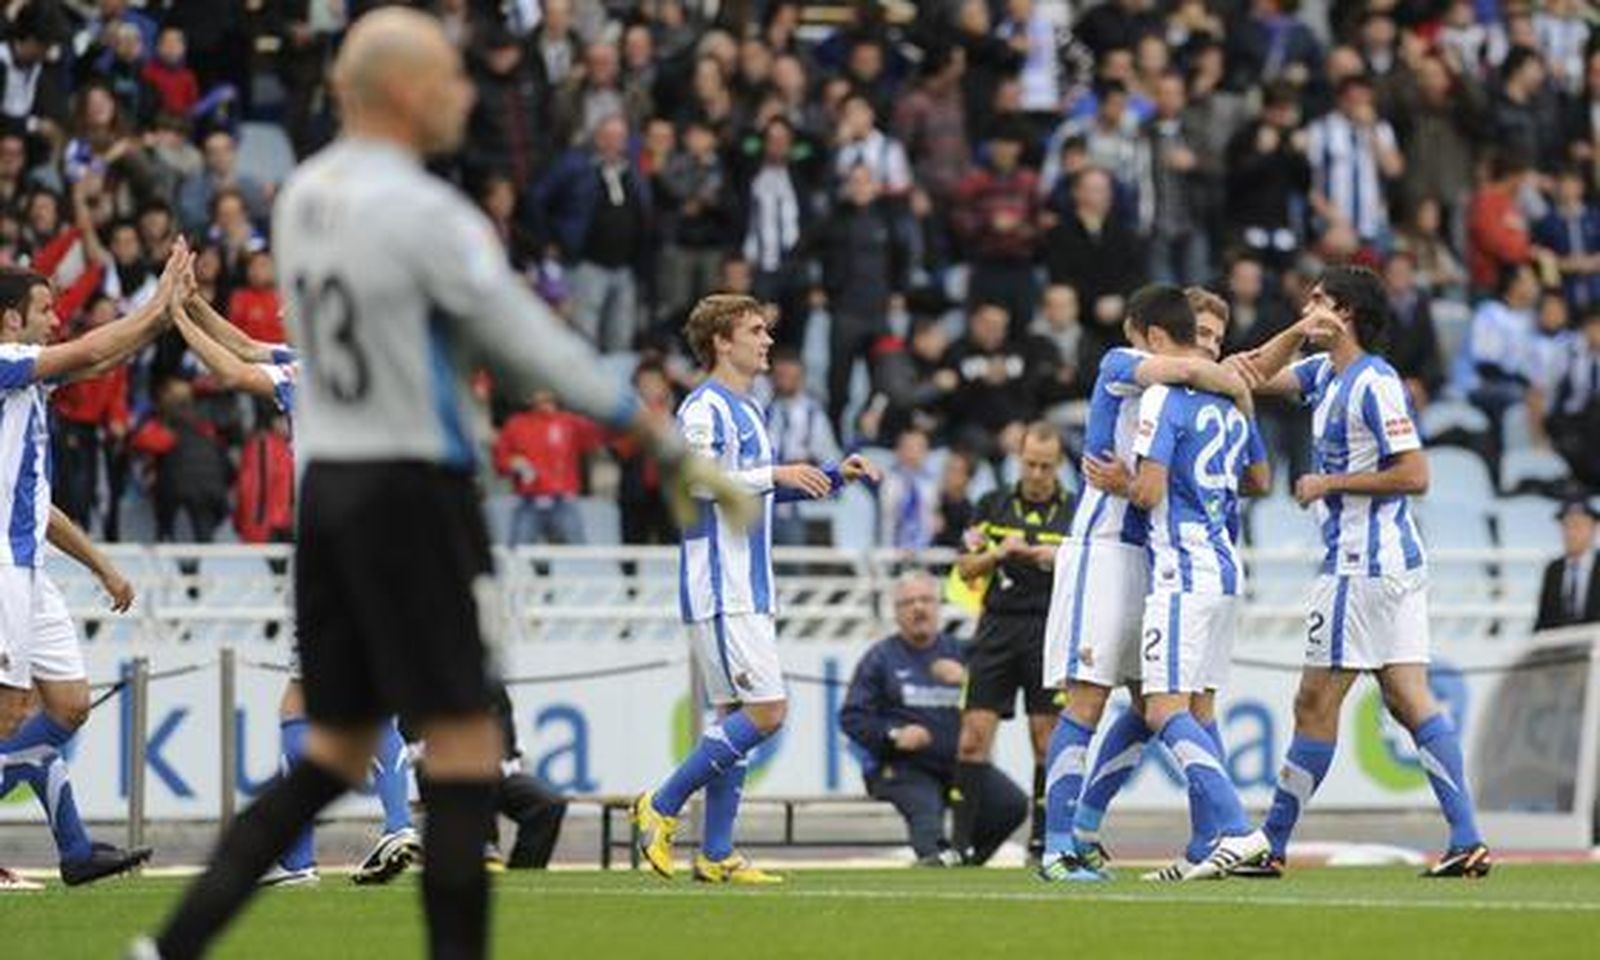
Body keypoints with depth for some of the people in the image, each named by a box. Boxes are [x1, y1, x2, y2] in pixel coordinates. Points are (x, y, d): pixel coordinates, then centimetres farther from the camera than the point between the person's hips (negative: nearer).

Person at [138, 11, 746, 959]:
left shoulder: (305, 195, 9)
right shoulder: (423, 211, -15)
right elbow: (537, 348, -13)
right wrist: (675, 449, -7)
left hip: (325, 482, 8)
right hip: (410, 490, -8)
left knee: (337, 751, 13)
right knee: (465, 747, -1)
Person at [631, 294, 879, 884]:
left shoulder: (747, 410, 19)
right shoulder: (705, 408, -11)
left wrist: (834, 476, 21)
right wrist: (776, 474, -24)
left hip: (749, 589, 10)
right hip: (720, 589, -10)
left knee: (735, 716, 7)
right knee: (766, 711, -14)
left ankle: (716, 854, 8)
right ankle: (661, 807, -6)